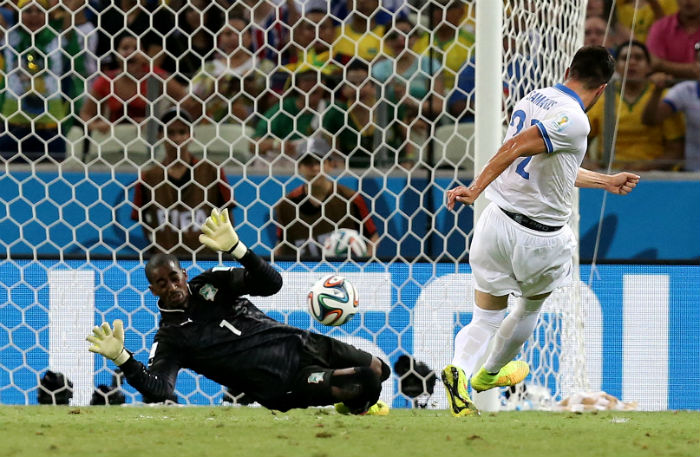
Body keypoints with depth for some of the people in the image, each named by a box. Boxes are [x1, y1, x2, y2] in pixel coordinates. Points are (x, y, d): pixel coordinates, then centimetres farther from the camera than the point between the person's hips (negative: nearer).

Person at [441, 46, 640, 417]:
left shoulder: (532, 100, 8)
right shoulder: (573, 121, -19)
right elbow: (516, 146, -28)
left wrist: (606, 182, 33)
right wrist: (476, 189, -28)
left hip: (498, 220, 6)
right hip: (539, 238, -6)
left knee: (485, 320, 9)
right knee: (530, 307, 25)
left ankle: (459, 371, -19)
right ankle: (488, 374, 43)